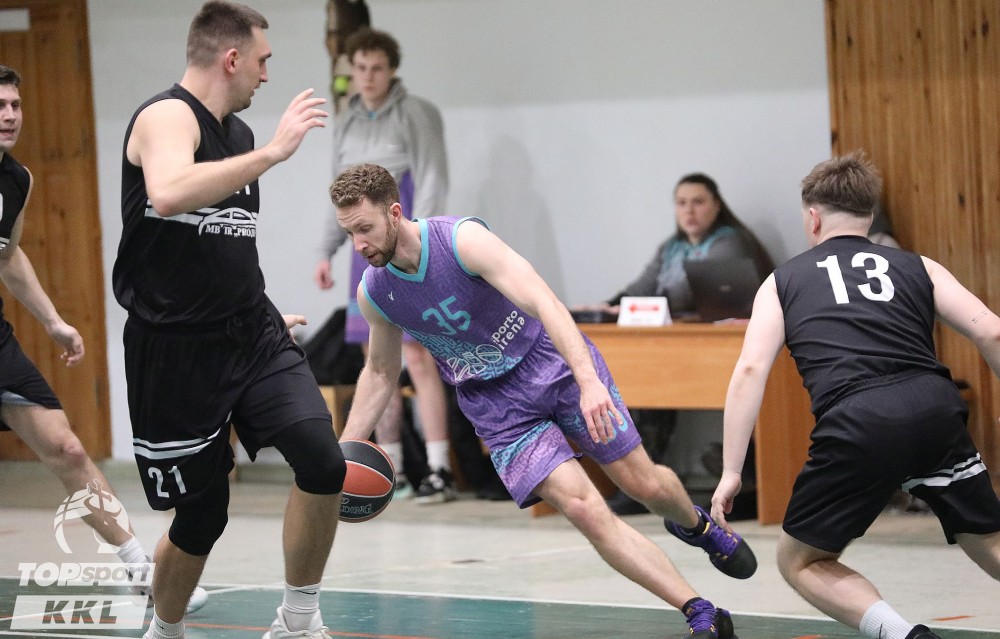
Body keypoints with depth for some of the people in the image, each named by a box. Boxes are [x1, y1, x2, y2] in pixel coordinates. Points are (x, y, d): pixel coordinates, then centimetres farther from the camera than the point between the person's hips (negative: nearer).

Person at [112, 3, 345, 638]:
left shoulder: (238, 132, 12)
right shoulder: (167, 117, -14)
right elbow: (168, 194, -37)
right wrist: (273, 151, -35)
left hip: (252, 333, 7)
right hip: (177, 348, -7)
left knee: (324, 463, -13)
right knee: (203, 512, 2)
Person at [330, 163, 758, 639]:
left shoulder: (462, 239, -24)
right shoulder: (373, 294, -8)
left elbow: (543, 302, -32)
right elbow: (380, 372, 11)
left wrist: (589, 382, -45)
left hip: (551, 360, -2)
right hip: (496, 403, 3)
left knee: (645, 485, 2)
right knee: (584, 510, -16)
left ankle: (695, 525, 41)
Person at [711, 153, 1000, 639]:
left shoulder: (784, 281, 22)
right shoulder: (918, 268, 24)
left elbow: (750, 370, 8)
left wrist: (731, 471, 6)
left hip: (855, 424, -2)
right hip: (935, 408, 2)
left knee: (801, 562, 16)